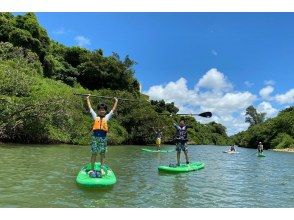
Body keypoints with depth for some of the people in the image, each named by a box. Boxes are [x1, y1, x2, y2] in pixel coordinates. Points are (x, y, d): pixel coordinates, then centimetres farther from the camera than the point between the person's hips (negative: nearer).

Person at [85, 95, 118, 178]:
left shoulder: (107, 117, 13)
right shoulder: (95, 116, 11)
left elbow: (113, 109, 21)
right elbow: (90, 108, 18)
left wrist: (116, 101, 28)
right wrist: (87, 99, 25)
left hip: (103, 137, 1)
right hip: (95, 136, -1)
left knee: (102, 153, 7)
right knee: (94, 153, 3)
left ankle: (101, 168, 15)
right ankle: (92, 169, 10)